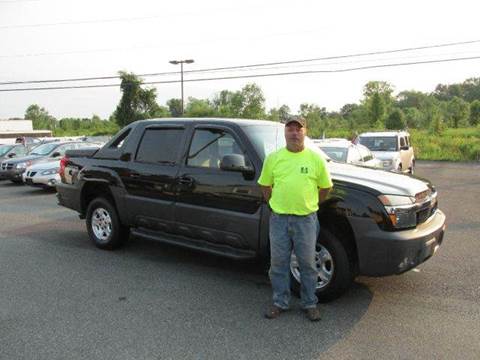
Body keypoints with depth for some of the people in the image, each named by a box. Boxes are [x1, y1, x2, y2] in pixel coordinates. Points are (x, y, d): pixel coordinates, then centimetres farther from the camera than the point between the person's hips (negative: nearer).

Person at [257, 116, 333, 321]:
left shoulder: (316, 158, -1)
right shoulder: (273, 158, 2)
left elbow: (325, 187, 7)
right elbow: (265, 185, 11)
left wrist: (309, 205, 8)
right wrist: (277, 204, 7)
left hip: (306, 219, -1)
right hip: (279, 219, 1)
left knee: (307, 264, 9)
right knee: (278, 264, 10)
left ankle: (310, 304, 26)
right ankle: (280, 302, 26)